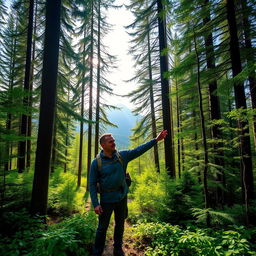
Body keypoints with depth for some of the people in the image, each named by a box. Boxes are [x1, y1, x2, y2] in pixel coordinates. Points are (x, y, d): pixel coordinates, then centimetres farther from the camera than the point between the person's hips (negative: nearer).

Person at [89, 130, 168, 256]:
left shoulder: (122, 155, -5)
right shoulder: (96, 162, -13)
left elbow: (139, 150, -8)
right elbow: (92, 184, -11)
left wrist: (156, 140, -14)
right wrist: (95, 204, -16)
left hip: (122, 197, 4)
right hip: (106, 199, -3)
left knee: (120, 224, 19)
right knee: (103, 227, 10)